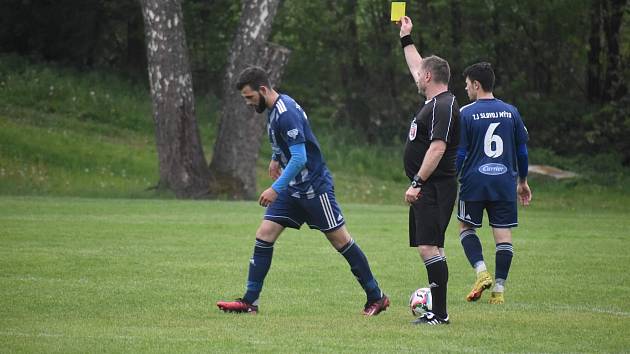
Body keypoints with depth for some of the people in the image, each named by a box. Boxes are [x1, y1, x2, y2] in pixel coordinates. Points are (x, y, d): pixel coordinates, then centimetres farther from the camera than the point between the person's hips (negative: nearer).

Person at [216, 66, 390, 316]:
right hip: (292, 189, 9)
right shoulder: (273, 109, 6)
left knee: (340, 240, -2)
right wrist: (275, 158, 27)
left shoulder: (286, 113, -23)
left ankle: (376, 297, 8)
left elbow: (300, 158, -27)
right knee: (264, 236, -1)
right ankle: (250, 302, -1)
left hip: (314, 187, -9)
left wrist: (276, 188, -27)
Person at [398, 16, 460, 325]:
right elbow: (417, 69, 34)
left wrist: (417, 183, -25)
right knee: (428, 247, 10)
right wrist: (406, 39, 41)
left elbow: (437, 148, -23)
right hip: (426, 189, 11)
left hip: (435, 187, -11)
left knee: (429, 246, -16)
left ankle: (439, 313, -19)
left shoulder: (443, 107, -14)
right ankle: (437, 310, 11)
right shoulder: (434, 102, 16)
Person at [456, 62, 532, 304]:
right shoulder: (510, 112, 6)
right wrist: (523, 181, 22)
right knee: (503, 234, 4)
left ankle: (481, 271, -5)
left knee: (466, 227, 14)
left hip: (474, 182, -3)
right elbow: (522, 150, 12)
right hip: (505, 183, 3)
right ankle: (499, 289, 2)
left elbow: (459, 153, -6)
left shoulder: (466, 113, -5)